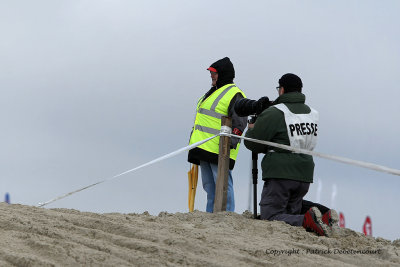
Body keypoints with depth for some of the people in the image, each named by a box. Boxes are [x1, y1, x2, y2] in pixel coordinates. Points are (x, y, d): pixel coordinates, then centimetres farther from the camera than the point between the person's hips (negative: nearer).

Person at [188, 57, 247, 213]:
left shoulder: (234, 94, -8)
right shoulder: (214, 92, 23)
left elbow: (240, 121, -17)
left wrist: (233, 139, -31)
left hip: (220, 149, -10)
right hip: (205, 148, 10)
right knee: (209, 186, 10)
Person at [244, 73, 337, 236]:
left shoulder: (274, 113, -9)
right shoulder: (312, 113, 12)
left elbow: (253, 143, -5)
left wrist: (251, 129, 19)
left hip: (280, 175, -7)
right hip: (305, 175, 7)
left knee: (271, 217, -5)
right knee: (292, 213, 19)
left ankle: (308, 221, -27)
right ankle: (323, 215, -6)